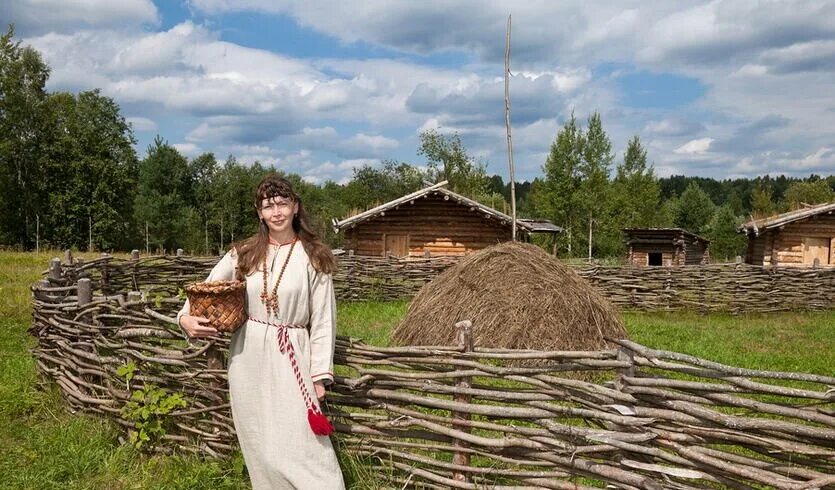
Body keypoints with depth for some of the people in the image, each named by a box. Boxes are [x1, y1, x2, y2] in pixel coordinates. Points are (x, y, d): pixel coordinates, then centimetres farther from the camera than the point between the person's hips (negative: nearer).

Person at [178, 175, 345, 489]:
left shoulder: (313, 258, -2)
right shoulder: (243, 254, 5)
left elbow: (323, 319, -2)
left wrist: (320, 374, -6)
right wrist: (185, 317, -10)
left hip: (290, 359, -3)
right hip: (248, 360, 3)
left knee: (302, 447, -7)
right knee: (262, 449, 10)